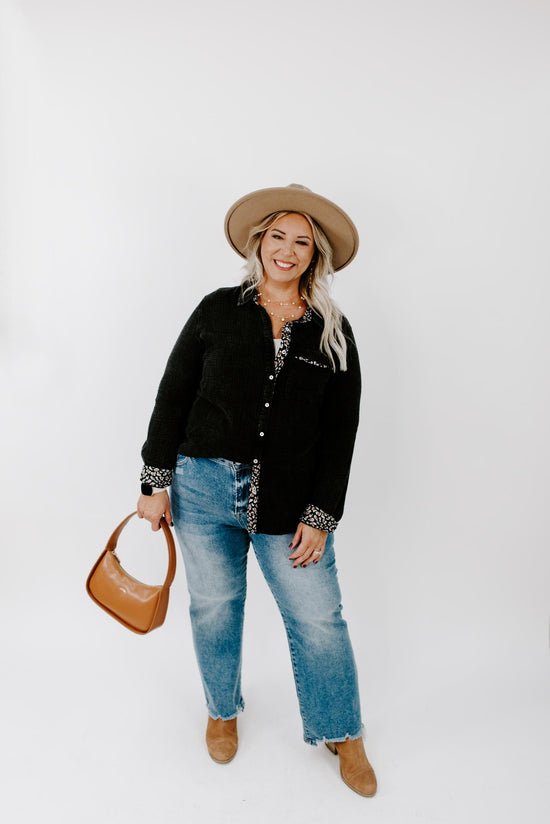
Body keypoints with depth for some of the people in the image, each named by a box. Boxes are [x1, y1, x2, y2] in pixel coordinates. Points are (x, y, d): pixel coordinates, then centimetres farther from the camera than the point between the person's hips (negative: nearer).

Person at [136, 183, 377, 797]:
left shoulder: (333, 331, 3)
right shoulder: (219, 309, 2)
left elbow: (340, 431, 2)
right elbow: (172, 396, 3)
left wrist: (320, 517, -3)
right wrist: (156, 482, -1)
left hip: (288, 501, 0)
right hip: (202, 487, 1)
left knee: (318, 618, 5)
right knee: (214, 608, 15)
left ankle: (341, 734, 33)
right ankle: (222, 710, 45)